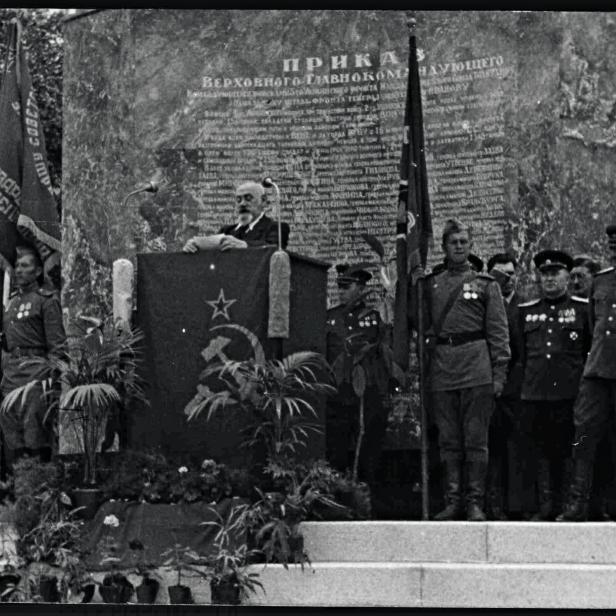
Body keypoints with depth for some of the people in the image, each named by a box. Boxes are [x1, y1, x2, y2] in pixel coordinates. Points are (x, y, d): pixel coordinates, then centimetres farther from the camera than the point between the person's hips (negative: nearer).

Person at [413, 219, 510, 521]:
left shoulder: (485, 284, 8)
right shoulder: (431, 284, 15)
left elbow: (498, 331, 3)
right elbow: (416, 320, 17)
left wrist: (499, 373, -4)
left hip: (476, 368, -3)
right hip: (441, 369, 3)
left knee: (475, 438, -2)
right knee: (448, 439, 4)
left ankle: (475, 502, 1)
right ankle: (453, 500, 9)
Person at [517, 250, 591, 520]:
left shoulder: (583, 308, 5)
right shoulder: (526, 311, 14)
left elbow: (593, 351, 7)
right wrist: (525, 384, 12)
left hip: (569, 393, -3)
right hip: (535, 394, 3)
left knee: (567, 450, -2)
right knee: (542, 450, 4)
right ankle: (547, 506, 6)